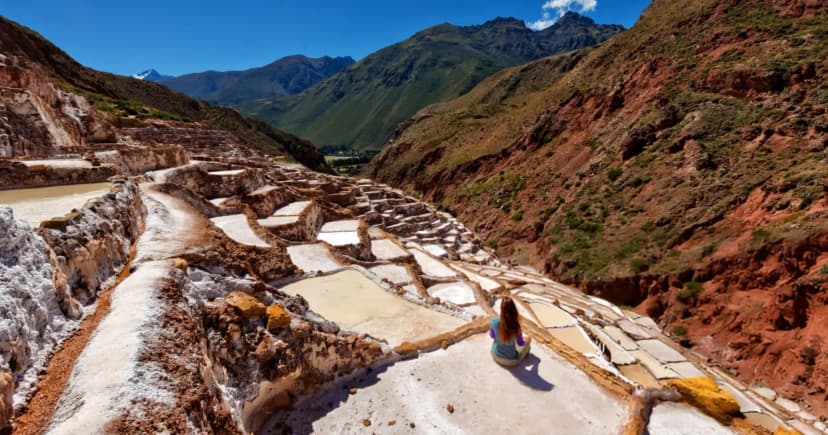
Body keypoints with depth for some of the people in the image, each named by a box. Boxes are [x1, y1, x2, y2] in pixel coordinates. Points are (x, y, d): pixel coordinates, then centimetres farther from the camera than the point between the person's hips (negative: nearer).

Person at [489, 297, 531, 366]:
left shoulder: (494, 321, -25)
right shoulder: (516, 326, -30)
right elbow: (520, 344, -11)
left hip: (496, 356, 2)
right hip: (510, 361, -2)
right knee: (528, 339, 20)